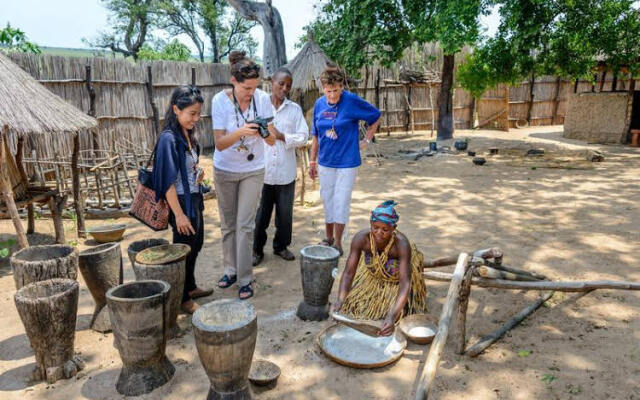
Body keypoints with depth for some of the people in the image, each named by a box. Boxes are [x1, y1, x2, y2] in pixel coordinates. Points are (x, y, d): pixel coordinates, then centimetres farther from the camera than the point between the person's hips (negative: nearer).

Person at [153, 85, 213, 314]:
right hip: (181, 201, -9)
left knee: (196, 245, 20)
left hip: (194, 199, 9)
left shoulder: (188, 134, 5)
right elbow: (168, 181, -22)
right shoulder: (168, 139, -20)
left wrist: (197, 172, 1)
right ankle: (183, 298, 21)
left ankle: (190, 287, 38)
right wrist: (179, 214, -22)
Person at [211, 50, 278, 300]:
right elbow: (219, 144, -19)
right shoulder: (220, 101, -16)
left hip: (253, 170, 0)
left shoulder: (262, 98, -13)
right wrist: (240, 132, -37)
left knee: (245, 225, -3)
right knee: (228, 224, 11)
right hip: (225, 170, 1)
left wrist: (266, 133, -34)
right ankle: (230, 270, 28)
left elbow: (272, 141, -10)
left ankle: (245, 279, 7)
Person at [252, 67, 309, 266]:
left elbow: (303, 137, -2)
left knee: (285, 212, 12)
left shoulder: (295, 109, 4)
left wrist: (281, 136, -12)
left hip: (286, 171, 2)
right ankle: (257, 249, 24)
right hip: (262, 169, -1)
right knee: (260, 212, 8)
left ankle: (281, 246, 31)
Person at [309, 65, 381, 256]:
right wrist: (312, 161, 11)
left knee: (341, 203, 0)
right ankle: (328, 238, 30)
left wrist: (367, 140, -2)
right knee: (327, 201, 14)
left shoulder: (352, 102, -13)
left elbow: (376, 117, 0)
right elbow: (316, 136, 9)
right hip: (325, 162, 5)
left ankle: (338, 243, 13)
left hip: (347, 162, -4)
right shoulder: (319, 104, 1)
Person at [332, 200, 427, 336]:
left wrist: (392, 316, -54)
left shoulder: (401, 244, -38)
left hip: (396, 281, -3)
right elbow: (348, 273, -26)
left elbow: (405, 283, -41)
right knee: (354, 304, -3)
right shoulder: (361, 238, -30)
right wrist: (341, 300, -42)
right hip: (373, 277, 3)